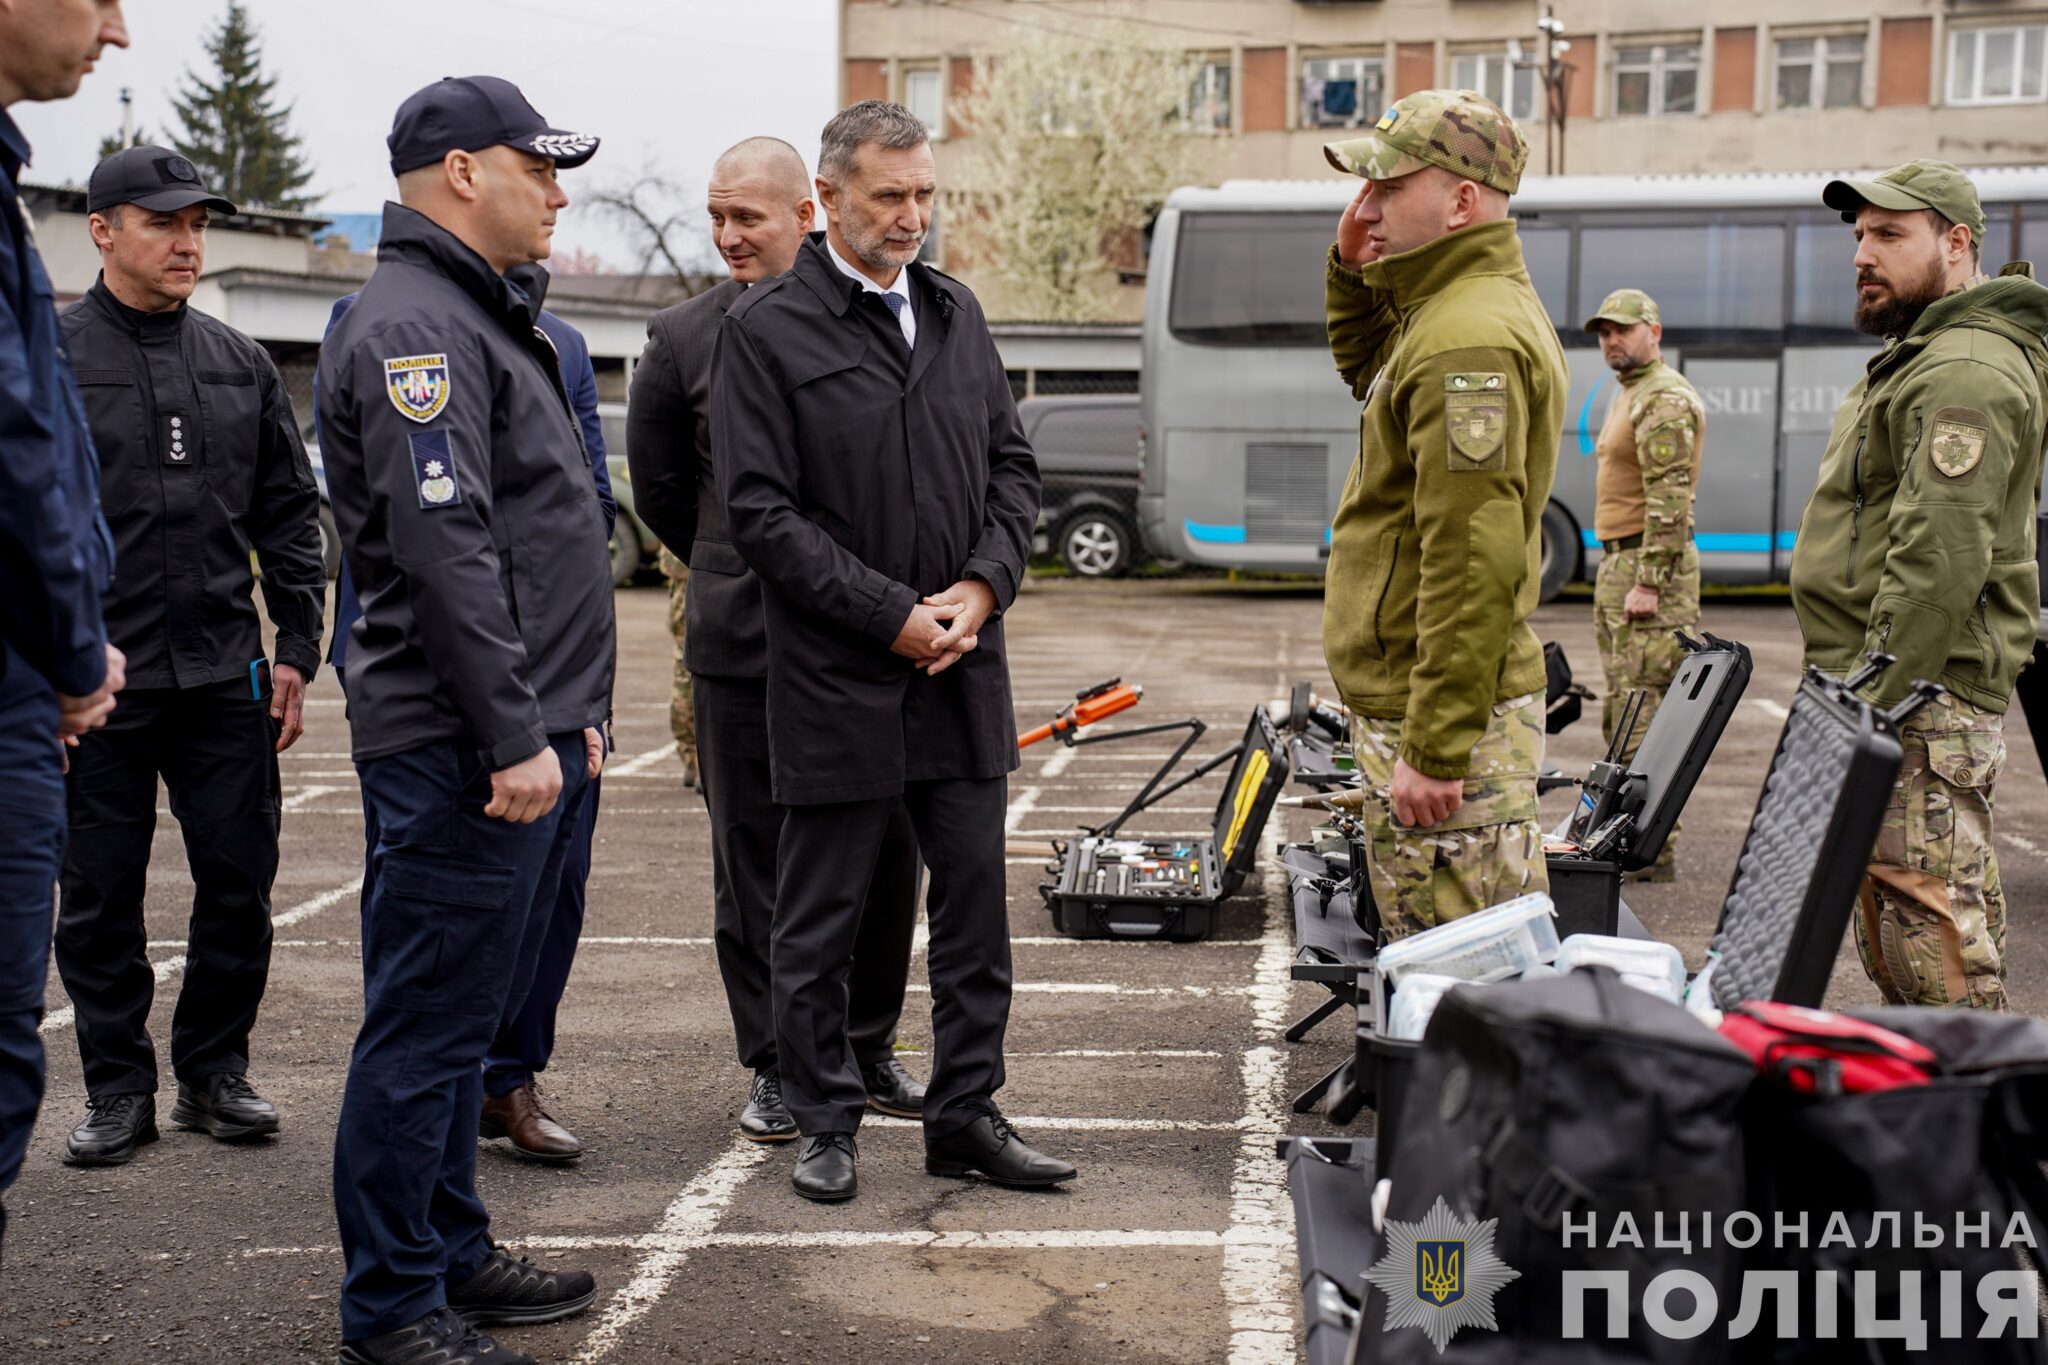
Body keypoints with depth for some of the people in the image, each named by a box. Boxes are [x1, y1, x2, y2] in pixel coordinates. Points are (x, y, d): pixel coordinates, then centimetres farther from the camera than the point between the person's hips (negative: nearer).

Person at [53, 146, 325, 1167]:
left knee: (239, 883, 6)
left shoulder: (241, 365, 10)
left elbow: (290, 516, 13)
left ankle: (214, 1071, 21)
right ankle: (118, 1088, 19)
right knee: (99, 899, 6)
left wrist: (296, 650, 6)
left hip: (226, 677, 3)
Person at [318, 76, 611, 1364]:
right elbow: (445, 549, -22)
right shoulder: (412, 327, -13)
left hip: (525, 738, 11)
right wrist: (514, 735, -22)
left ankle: (454, 1255, 28)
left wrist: (566, 715, 23)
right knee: (426, 1026, -2)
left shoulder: (485, 318, 21)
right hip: (464, 752, -11)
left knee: (460, 1015, 17)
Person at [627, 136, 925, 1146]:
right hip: (744, 641, 0)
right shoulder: (683, 336, 2)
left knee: (883, 852, 8)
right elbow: (658, 485, 13)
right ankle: (777, 1065, 18)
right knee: (754, 862, 5)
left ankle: (866, 1049, 25)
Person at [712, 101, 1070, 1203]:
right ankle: (826, 1123, 21)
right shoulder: (765, 330, -6)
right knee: (820, 917, 7)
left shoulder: (955, 312, 12)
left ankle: (965, 1116, 22)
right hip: (835, 678, -5)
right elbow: (760, 510, -11)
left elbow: (1012, 464, 14)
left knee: (976, 901, 10)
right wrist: (893, 615, -14)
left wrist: (983, 585, -3)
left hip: (963, 666, 5)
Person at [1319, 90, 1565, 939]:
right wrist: (1352, 270, 16)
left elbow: (1471, 566, -25)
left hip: (1442, 715, -11)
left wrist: (1433, 750, -25)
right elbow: (1368, 374, 35)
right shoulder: (1468, 304, 14)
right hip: (1430, 705, 11)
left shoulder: (1468, 339, -20)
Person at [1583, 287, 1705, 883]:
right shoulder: (1629, 395, 21)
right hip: (1618, 565, 11)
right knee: (1621, 712, 14)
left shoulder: (1665, 399, -13)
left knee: (1646, 714, -11)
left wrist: (1649, 582, -24)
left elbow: (1671, 499, -20)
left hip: (1649, 566, -11)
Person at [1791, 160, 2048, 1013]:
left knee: (1928, 928, -10)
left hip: (1921, 697, -11)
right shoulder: (1916, 357, 22)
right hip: (1893, 685, 11)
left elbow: (1940, 560, -24)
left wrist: (1870, 701, -23)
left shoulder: (1967, 372, -15)